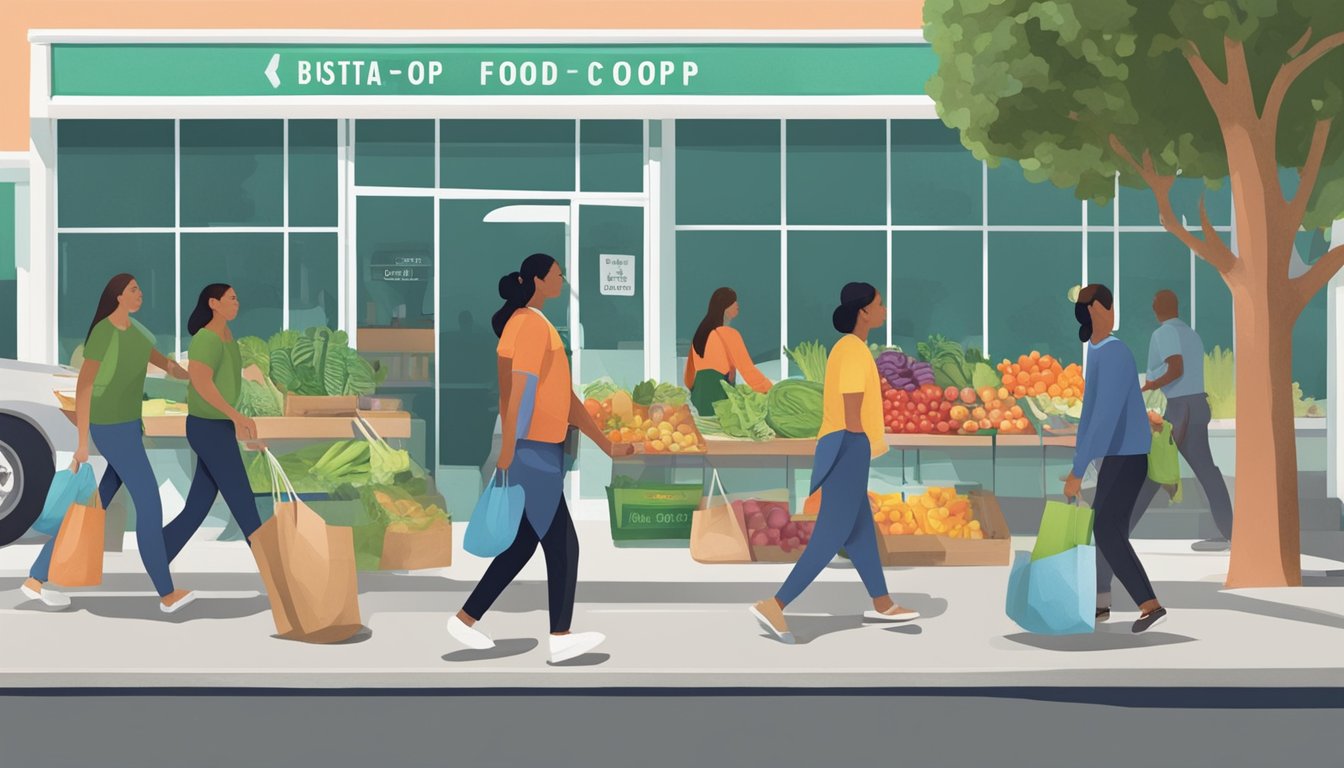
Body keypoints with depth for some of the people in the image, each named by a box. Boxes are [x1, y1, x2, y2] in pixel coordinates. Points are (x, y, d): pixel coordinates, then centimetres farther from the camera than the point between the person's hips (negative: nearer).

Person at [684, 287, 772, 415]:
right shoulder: (729, 334, -9)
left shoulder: (700, 333, 14)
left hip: (699, 394, 8)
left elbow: (690, 371, 20)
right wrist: (771, 391, -6)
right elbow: (748, 370, -12)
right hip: (719, 396, -8)